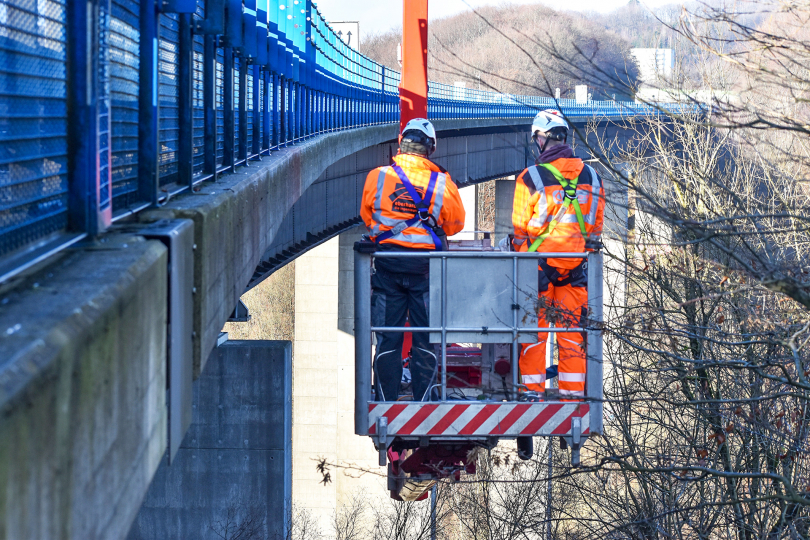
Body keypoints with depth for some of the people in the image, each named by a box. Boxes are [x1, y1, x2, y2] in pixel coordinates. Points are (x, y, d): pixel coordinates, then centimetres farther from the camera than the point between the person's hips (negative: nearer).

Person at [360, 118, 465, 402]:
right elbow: (455, 224, 7)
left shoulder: (377, 177, -4)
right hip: (427, 267, -1)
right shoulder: (443, 183, -6)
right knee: (425, 339, 7)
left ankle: (386, 401, 7)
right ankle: (422, 401, 8)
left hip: (387, 263, 1)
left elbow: (366, 216, 11)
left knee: (387, 339, 6)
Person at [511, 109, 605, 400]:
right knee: (572, 328, 8)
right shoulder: (590, 176, 3)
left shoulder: (530, 178, -10)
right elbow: (596, 225, 9)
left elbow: (520, 229, -4)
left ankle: (533, 390, 3)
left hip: (540, 261, -3)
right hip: (577, 265, 3)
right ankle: (573, 391, 9)